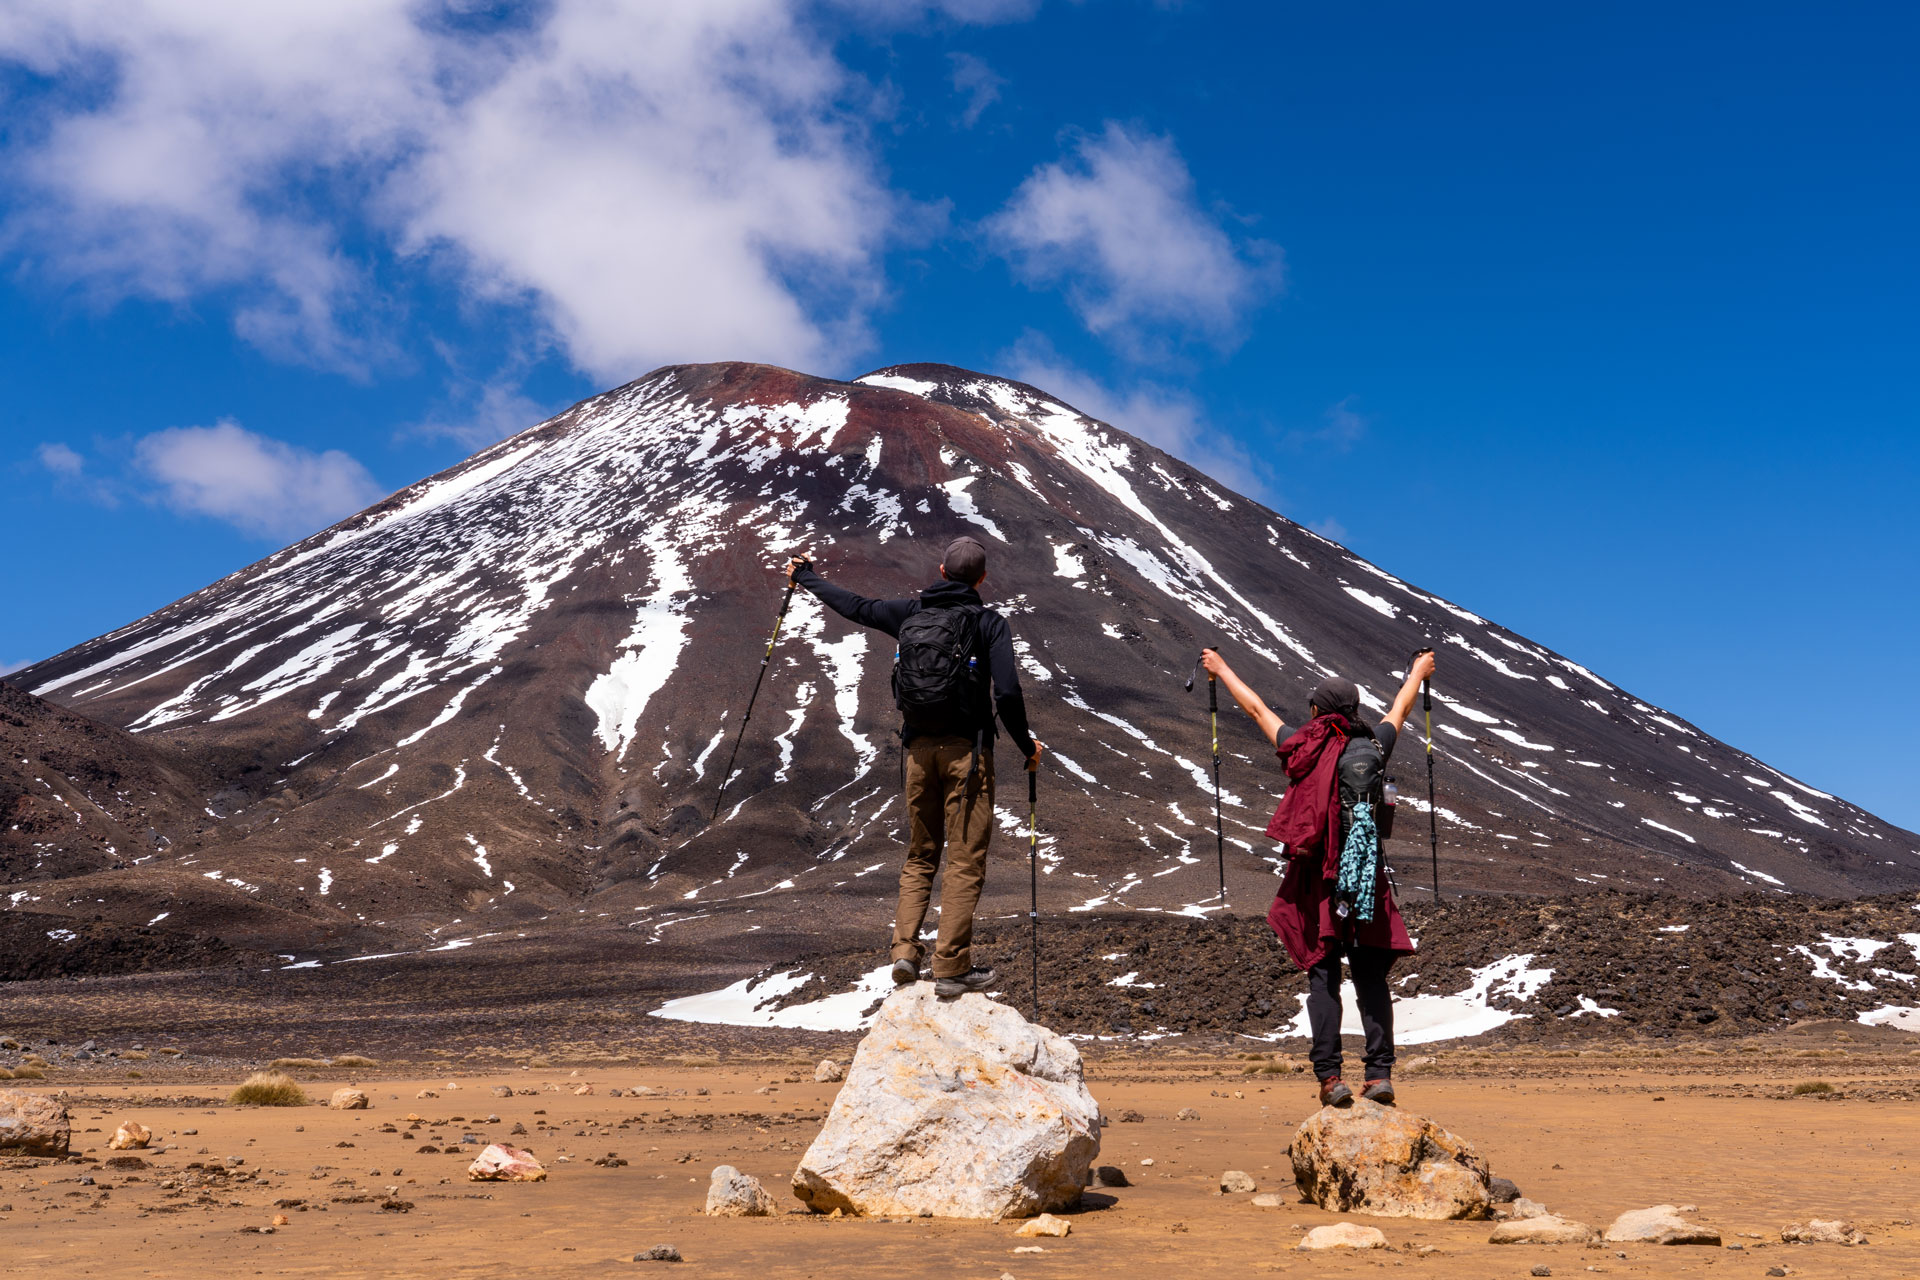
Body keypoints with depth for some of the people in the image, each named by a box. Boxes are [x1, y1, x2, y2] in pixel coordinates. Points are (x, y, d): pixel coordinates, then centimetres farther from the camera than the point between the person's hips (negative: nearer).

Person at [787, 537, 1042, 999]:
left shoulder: (911, 612, 5)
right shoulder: (989, 623, -7)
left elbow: (854, 606, 19)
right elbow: (1007, 693, -15)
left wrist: (805, 577, 36)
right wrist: (1026, 746, 0)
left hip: (920, 747, 4)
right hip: (966, 750, -4)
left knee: (920, 856, 17)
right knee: (965, 861, 1)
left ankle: (905, 950, 8)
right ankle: (951, 969, 1)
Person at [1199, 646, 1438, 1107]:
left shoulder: (1302, 751, 0)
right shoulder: (1373, 748, 5)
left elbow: (1256, 708, 15)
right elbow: (1399, 711, 26)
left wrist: (1221, 670, 30)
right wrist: (1419, 672, 46)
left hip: (1317, 880, -1)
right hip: (1368, 879, 1)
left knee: (1323, 977, 1)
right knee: (1372, 977, 4)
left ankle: (1330, 1077, -4)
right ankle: (1380, 1073, -2)